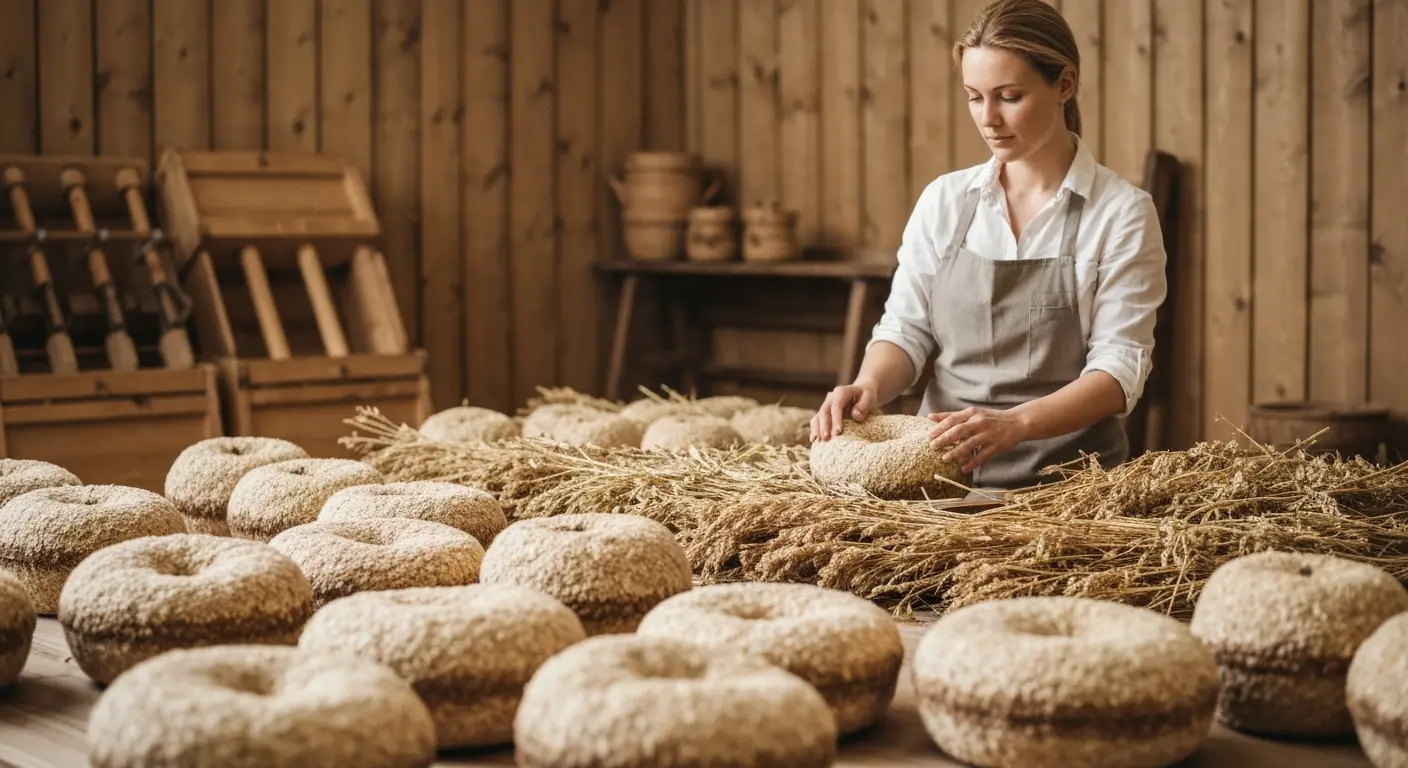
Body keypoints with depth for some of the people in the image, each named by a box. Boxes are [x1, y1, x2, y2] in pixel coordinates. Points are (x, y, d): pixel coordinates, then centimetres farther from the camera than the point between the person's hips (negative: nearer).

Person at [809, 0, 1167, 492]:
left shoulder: (1122, 212, -2)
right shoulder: (944, 201, 10)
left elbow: (1120, 367, -8)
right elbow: (905, 330, 9)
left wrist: (1013, 423, -25)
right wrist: (870, 386, -14)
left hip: (1064, 478, -2)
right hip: (942, 470, 3)